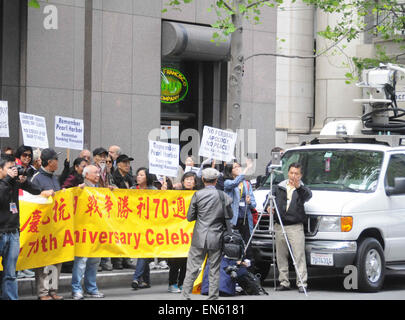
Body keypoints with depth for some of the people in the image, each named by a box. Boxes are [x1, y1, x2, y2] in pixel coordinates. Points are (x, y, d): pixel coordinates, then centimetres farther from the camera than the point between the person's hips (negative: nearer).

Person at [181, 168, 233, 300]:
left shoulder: (197, 195, -6)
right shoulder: (224, 196, -4)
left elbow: (189, 217, 0)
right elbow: (229, 216, 4)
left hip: (199, 239, -1)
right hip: (216, 238, 1)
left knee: (192, 269, 4)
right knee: (214, 270, 8)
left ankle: (185, 295, 3)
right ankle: (213, 297, 10)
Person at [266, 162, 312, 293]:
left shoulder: (302, 189, 6)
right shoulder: (278, 188, 15)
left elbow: (308, 195, -15)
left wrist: (298, 187, -34)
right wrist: (268, 207, -6)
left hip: (295, 227, -3)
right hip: (279, 226, 4)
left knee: (299, 255, -10)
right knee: (281, 256, 6)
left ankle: (302, 284, -10)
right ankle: (284, 282, 13)